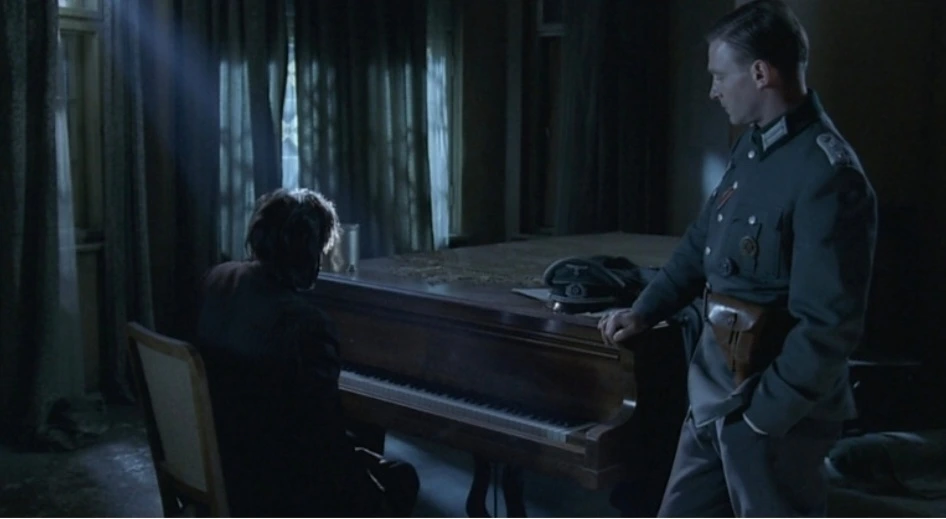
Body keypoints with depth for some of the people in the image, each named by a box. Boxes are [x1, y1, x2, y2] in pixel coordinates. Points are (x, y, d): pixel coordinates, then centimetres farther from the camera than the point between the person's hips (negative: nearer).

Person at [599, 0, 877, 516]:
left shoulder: (827, 175, -23)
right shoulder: (753, 147, 6)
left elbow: (829, 327, -25)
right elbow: (702, 242, 19)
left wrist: (765, 415, -19)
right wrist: (643, 312, 15)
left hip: (774, 403, -9)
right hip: (716, 390, 9)